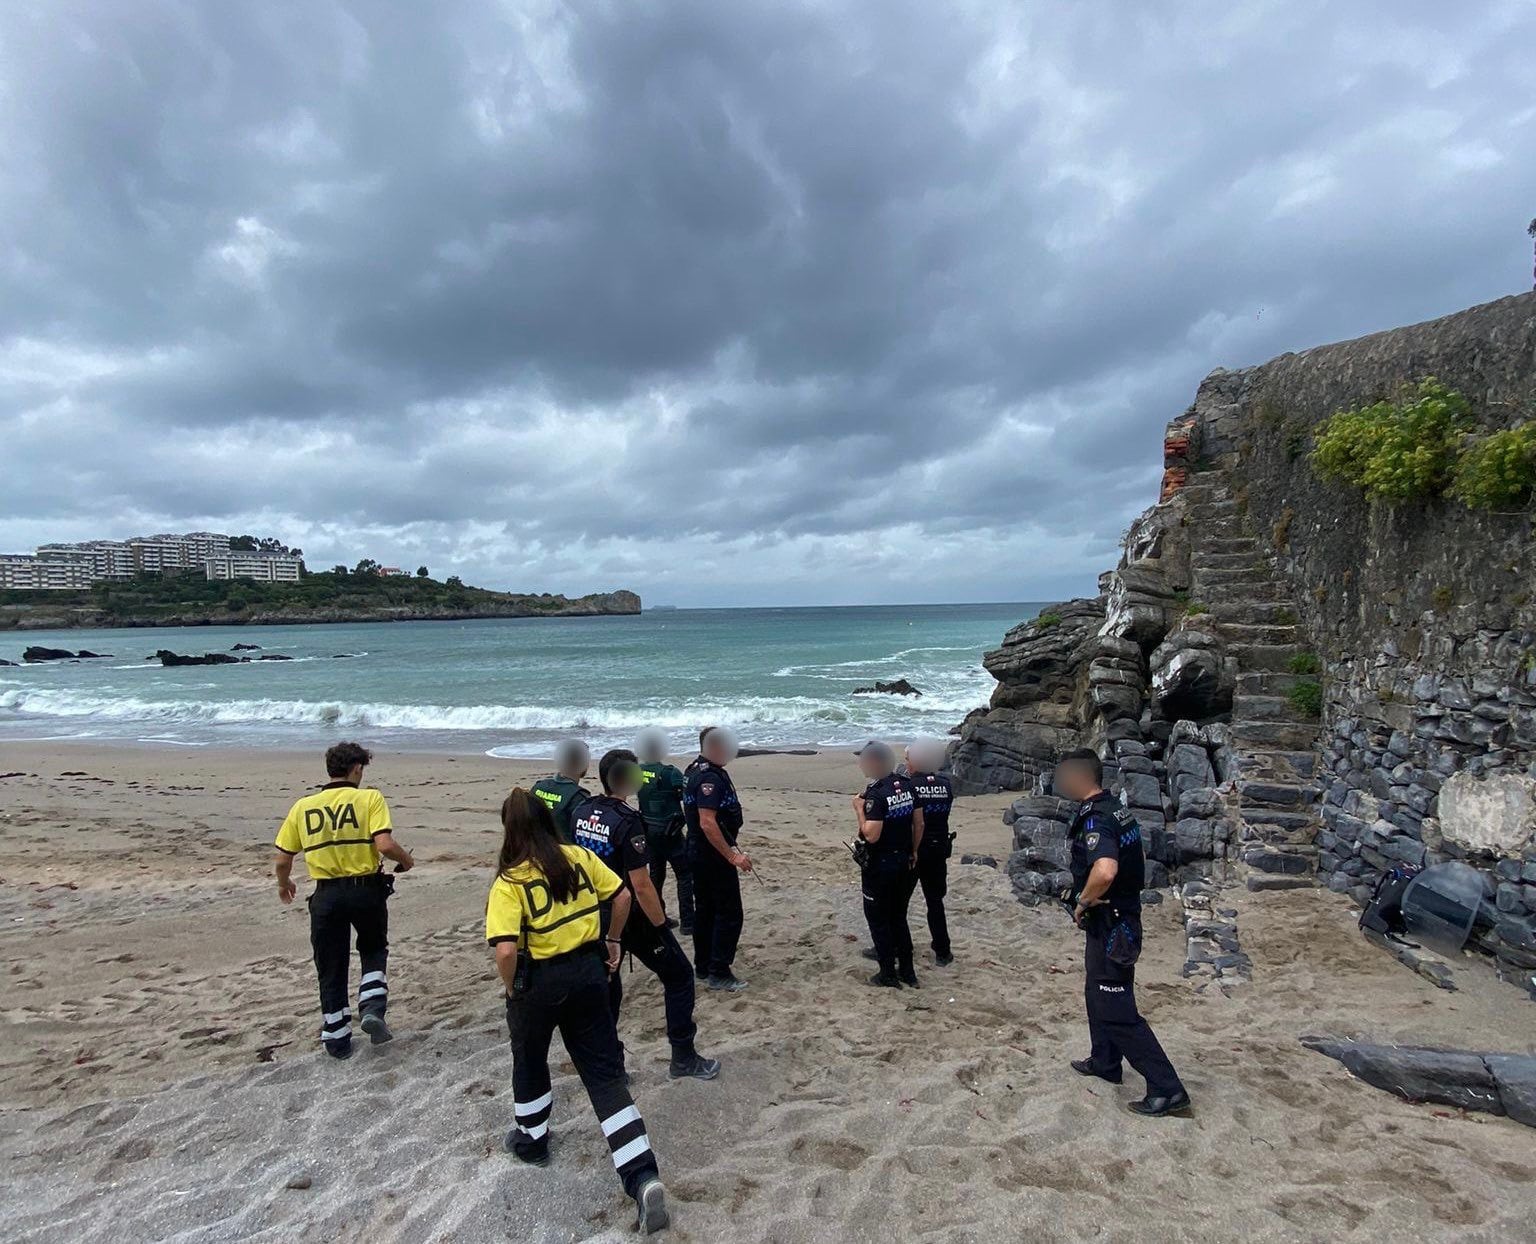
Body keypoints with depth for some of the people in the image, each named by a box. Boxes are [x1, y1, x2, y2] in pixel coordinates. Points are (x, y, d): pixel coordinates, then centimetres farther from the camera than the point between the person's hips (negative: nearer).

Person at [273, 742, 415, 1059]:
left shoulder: (303, 806, 4)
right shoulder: (370, 798, -7)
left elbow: (281, 860, 7)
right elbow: (385, 845, -19)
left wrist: (284, 884, 27)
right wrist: (406, 861, 1)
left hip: (326, 895, 2)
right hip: (366, 890, -2)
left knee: (331, 968, 16)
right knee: (374, 950, 24)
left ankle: (337, 1039, 25)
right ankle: (372, 1008, 4)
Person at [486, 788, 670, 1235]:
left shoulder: (509, 882, -14)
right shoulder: (579, 858, -2)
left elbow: (506, 951, -22)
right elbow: (622, 895, 5)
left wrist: (512, 992, -5)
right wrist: (613, 941, 18)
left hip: (539, 980, -3)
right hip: (588, 970, 3)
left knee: (529, 1062, 27)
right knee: (605, 1074, 6)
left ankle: (532, 1141, 48)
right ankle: (643, 1178, -3)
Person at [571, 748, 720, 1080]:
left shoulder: (580, 813, -2)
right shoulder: (628, 822, -24)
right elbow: (641, 886, -24)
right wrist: (661, 926, -15)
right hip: (631, 918, -7)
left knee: (606, 987, 20)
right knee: (679, 976, 9)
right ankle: (683, 1058, 16)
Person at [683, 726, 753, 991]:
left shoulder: (696, 771, 10)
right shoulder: (709, 778, -23)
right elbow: (707, 823, -29)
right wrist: (733, 856, -27)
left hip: (699, 853, 10)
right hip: (715, 857, -10)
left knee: (705, 910, 17)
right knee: (729, 914, -2)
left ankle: (703, 966, 26)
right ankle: (719, 972, 3)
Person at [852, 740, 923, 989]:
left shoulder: (876, 793, -23)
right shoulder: (907, 785, 0)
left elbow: (871, 835, -26)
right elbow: (919, 823, 7)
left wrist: (859, 809, -15)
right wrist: (913, 851, 18)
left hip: (879, 866, -7)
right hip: (903, 861, 7)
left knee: (879, 920, 7)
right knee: (899, 917, 19)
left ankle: (888, 975, 14)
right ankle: (907, 971, 24)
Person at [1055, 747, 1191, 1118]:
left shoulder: (1095, 819, -25)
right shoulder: (1116, 810, 7)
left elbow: (1105, 870, -43)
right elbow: (1132, 861, 21)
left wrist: (1083, 902, -24)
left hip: (1110, 927, -10)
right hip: (1122, 918, 10)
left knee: (1117, 1011, -1)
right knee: (1098, 995, 24)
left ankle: (1167, 1089, 5)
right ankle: (1104, 1062, 39)